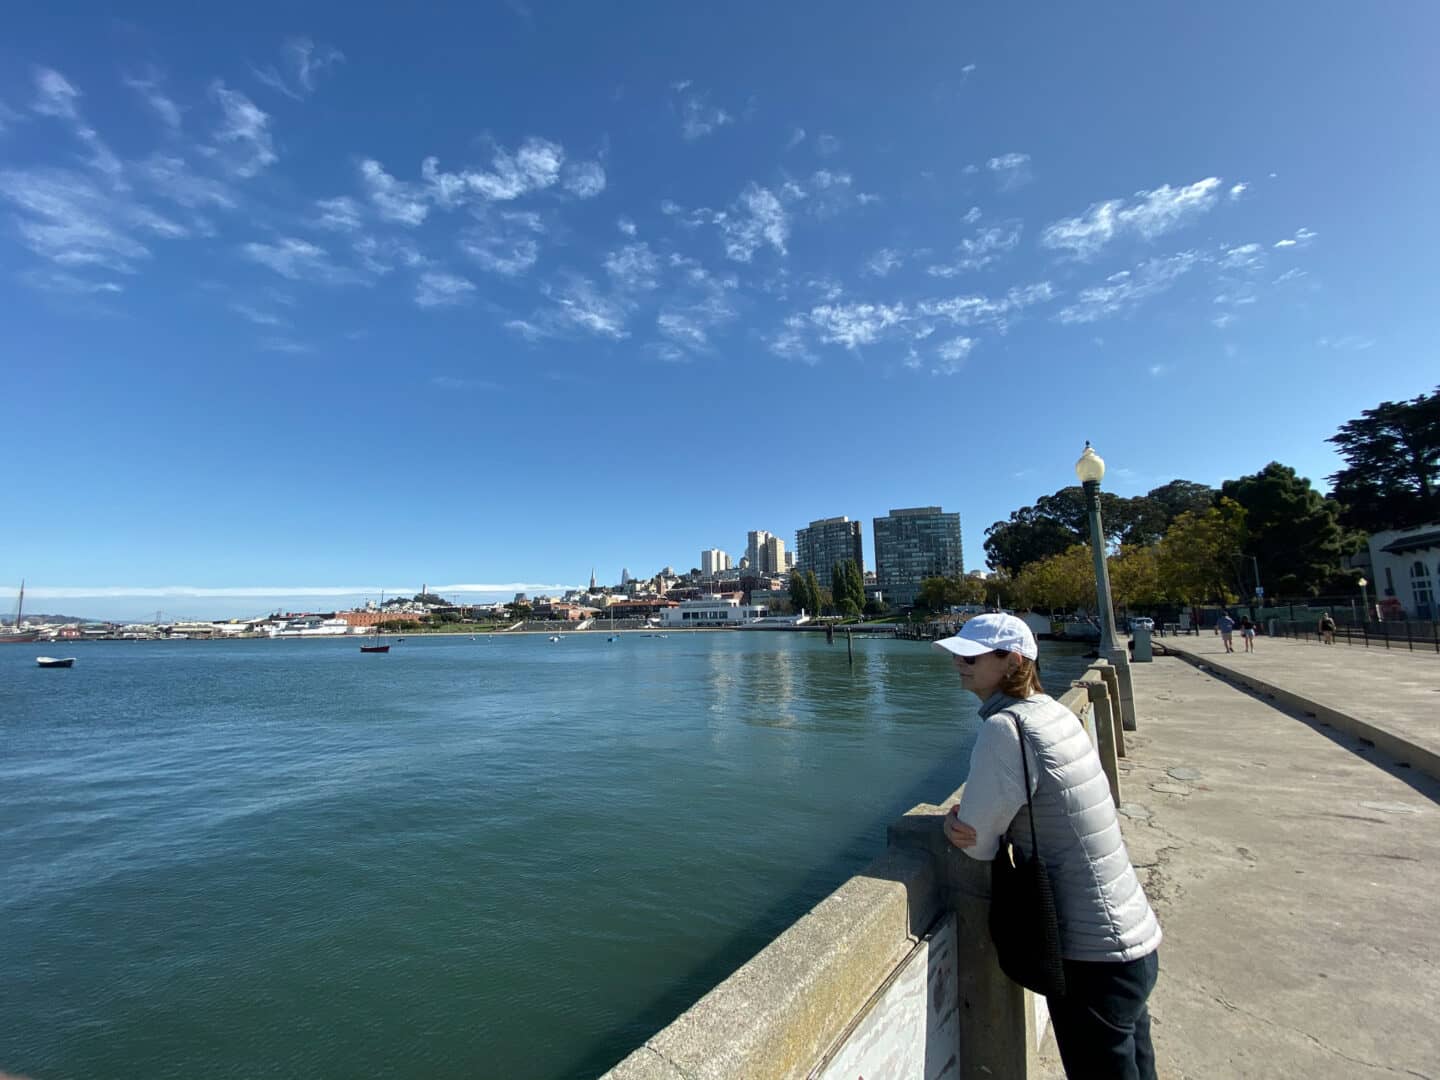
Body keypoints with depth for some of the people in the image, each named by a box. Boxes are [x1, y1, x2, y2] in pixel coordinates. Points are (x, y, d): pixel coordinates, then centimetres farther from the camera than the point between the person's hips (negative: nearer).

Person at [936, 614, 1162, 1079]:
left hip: (1095, 957, -8)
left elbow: (977, 844, -19)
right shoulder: (1055, 711, 2)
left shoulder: (1005, 727, -25)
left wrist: (957, 820, 1)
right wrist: (965, 817, -7)